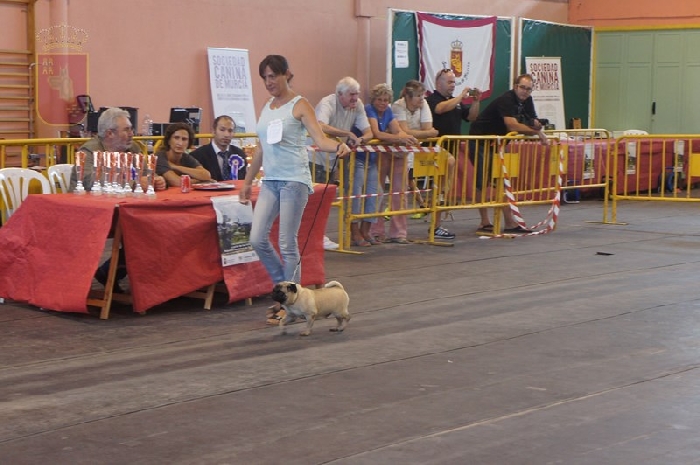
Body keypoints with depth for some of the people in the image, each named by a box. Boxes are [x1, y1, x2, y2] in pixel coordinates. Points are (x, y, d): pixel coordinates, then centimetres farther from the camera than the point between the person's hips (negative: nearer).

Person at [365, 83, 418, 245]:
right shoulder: (369, 110, -9)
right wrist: (399, 139, -32)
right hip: (376, 155, -6)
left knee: (399, 192, -2)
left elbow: (398, 131, 0)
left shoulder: (388, 112, 11)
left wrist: (409, 138, -23)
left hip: (396, 154, 6)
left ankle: (398, 233, 2)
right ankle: (376, 232, 0)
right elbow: (376, 134, -24)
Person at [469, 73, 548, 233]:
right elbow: (513, 126, -34)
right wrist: (536, 132, -27)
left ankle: (510, 223, 8)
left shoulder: (527, 101, 4)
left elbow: (533, 123, 5)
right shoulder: (506, 100, -23)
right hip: (480, 141, -9)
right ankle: (485, 224, -7)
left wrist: (537, 126, -19)